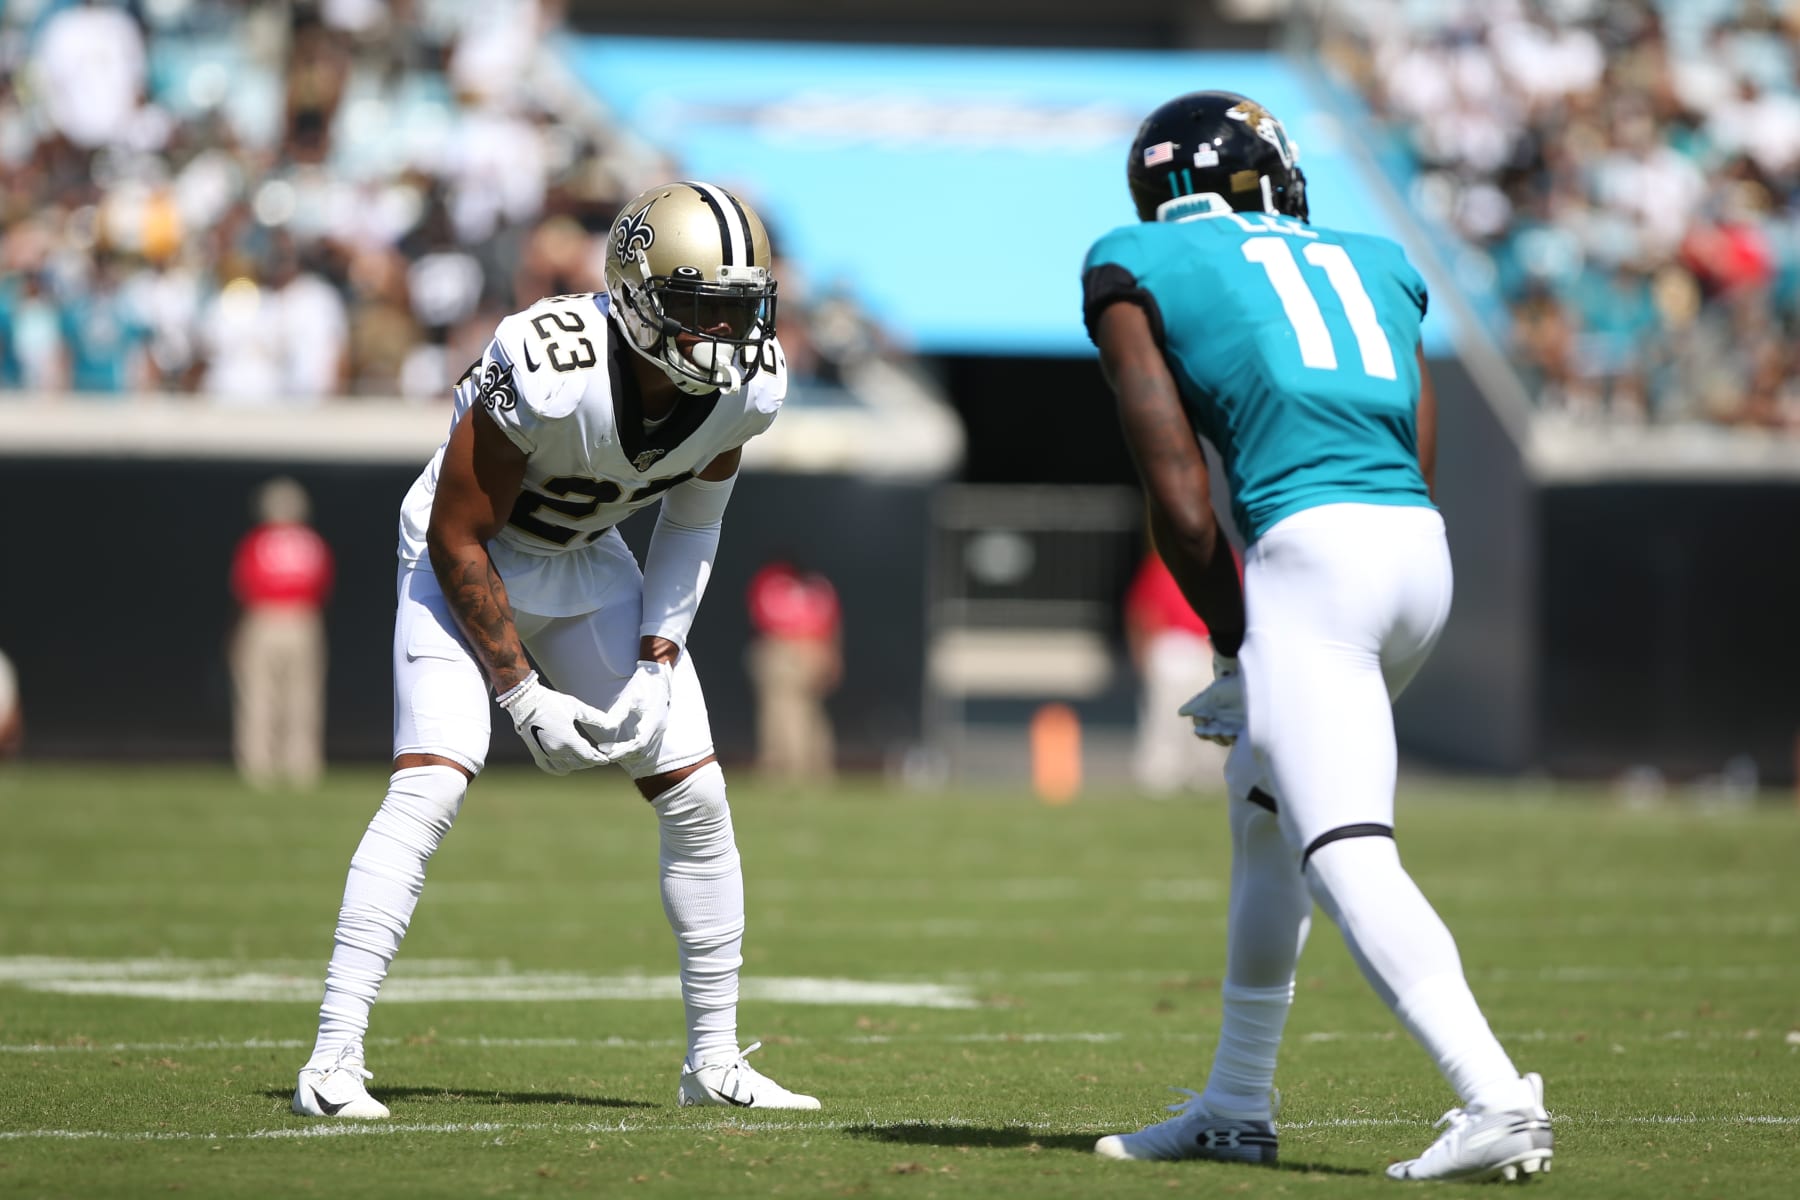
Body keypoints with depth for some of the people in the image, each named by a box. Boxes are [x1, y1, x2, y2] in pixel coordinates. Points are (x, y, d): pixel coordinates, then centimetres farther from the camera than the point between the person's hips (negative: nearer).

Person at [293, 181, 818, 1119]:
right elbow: (458, 539, -24)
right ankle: (333, 1058, -22)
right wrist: (523, 695, -21)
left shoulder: (746, 384, -18)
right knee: (431, 785, -23)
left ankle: (715, 1060, 12)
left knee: (696, 798, -1)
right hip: (468, 561, -6)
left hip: (586, 563, 6)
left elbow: (692, 522, 2)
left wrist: (657, 664, -9)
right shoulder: (548, 372, -36)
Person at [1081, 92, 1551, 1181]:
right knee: (1264, 806, 25)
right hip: (1423, 556, 7)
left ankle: (1499, 1105, -30)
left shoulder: (1140, 272, 10)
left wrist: (1235, 640, 13)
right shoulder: (1371, 265, 25)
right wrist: (1264, 656, 22)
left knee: (1349, 857, -13)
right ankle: (1237, 1108, 32)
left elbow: (1180, 499, 2)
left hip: (1310, 552, -7)